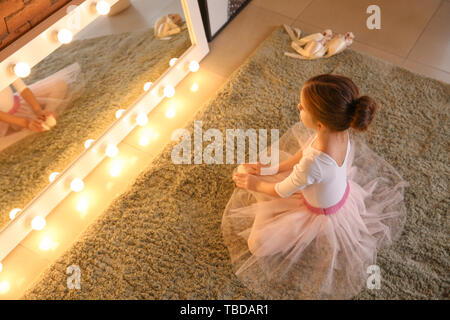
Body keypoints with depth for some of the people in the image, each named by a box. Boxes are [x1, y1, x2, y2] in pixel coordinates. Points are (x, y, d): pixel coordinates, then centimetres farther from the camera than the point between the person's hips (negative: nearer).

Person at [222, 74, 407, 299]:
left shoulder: (313, 164, -46)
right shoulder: (341, 130, -25)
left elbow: (283, 191, -23)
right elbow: (304, 151, -3)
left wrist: (255, 185, -5)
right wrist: (275, 168, -1)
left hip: (322, 214, -6)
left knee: (259, 242, 4)